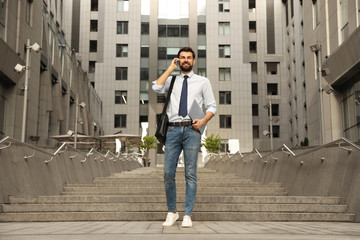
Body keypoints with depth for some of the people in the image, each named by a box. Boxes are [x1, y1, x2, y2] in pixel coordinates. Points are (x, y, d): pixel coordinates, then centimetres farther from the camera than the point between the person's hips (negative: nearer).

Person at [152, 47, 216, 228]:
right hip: (173, 129, 2)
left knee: (191, 174, -2)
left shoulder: (203, 82, 13)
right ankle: (172, 212, 13)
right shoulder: (172, 80, 17)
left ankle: (188, 215, 4)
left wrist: (203, 121, -9)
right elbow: (156, 88, -3)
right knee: (168, 173, -1)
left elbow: (212, 106, 10)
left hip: (192, 130, -1)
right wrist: (170, 68, 4)